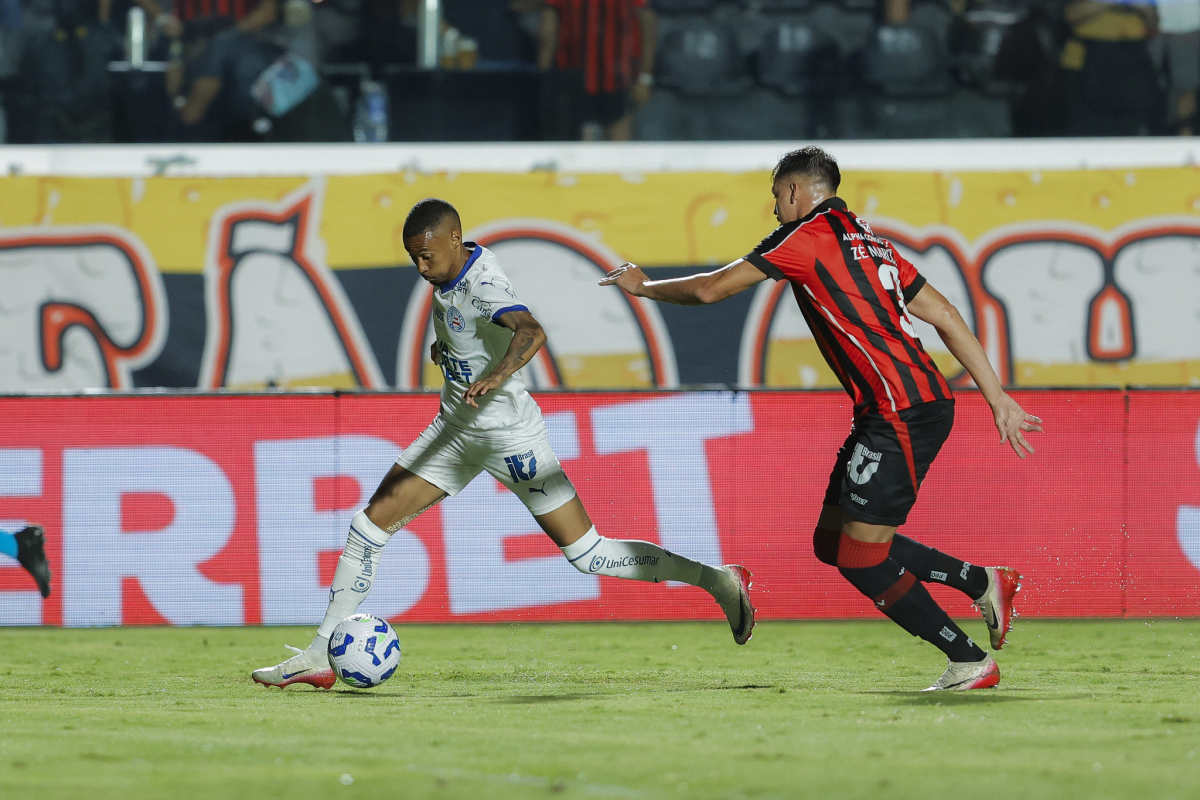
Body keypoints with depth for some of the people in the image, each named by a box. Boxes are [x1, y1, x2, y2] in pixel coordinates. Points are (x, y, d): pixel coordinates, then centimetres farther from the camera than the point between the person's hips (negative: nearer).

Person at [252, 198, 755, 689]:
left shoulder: (483, 286, -25)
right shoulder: (454, 269, 2)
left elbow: (531, 332, -46)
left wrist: (495, 376, -62)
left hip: (509, 436, -9)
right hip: (456, 428, 9)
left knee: (587, 555, -7)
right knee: (371, 523, 0)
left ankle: (721, 582, 6)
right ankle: (317, 658, 3)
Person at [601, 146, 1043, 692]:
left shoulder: (809, 235, -5)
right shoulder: (869, 242, 20)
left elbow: (710, 290, -2)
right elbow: (944, 315, 18)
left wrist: (642, 286, 16)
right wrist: (998, 398, 18)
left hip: (901, 415, -9)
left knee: (861, 558, -6)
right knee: (833, 541, 13)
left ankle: (970, 662, -1)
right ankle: (982, 583, 17)